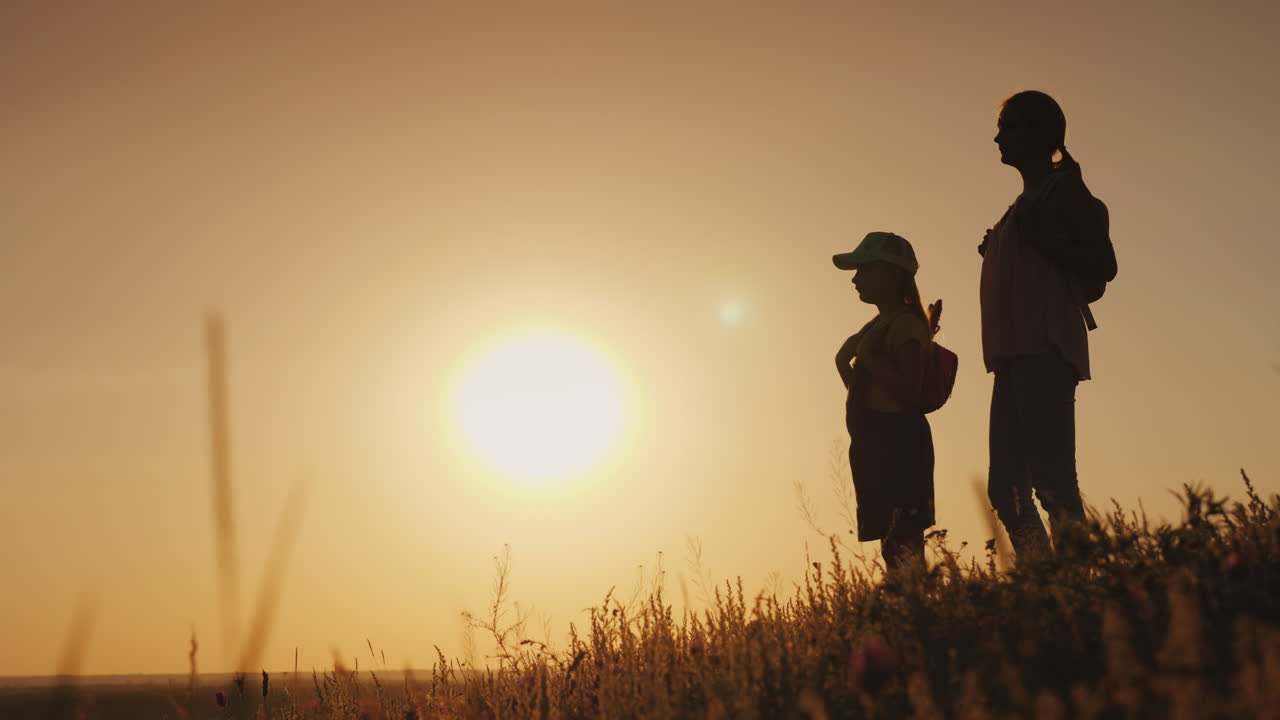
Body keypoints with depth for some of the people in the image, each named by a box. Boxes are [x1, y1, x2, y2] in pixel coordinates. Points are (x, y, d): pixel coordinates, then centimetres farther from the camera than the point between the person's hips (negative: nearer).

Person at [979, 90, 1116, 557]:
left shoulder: (1062, 189, 3)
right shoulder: (1025, 206, 27)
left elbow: (1103, 266, -8)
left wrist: (1040, 237, -16)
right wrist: (998, 249, 21)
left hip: (1045, 352, -9)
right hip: (1015, 358, 9)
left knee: (1052, 480, -20)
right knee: (1007, 488, 2)